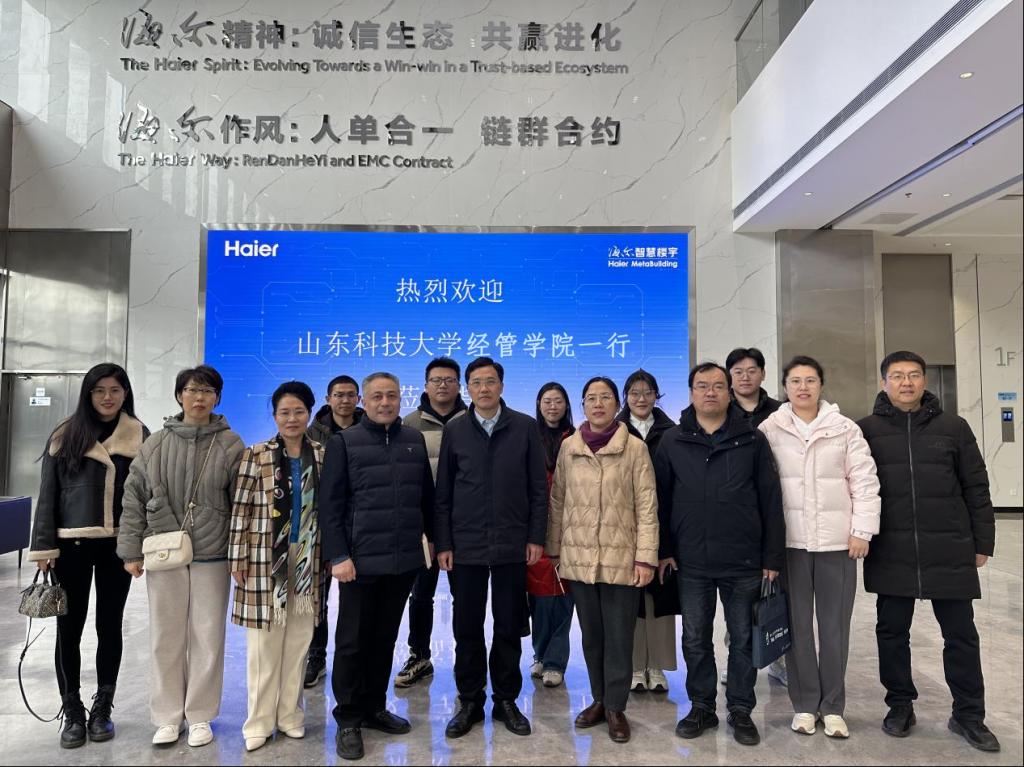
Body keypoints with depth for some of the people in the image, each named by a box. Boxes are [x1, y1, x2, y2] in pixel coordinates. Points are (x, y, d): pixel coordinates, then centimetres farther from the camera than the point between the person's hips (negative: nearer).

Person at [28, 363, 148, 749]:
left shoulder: (139, 437, 3)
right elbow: (47, 494, 3)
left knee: (109, 626, 10)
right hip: (71, 546, 0)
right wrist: (44, 546, -3)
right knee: (69, 629, 6)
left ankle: (102, 709, 23)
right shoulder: (65, 436, 3)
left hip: (117, 546, 0)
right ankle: (72, 714, 20)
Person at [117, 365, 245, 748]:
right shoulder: (155, 444, 3)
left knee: (207, 636, 6)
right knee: (165, 636, 10)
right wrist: (132, 551, 3)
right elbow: (134, 498, 6)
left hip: (212, 557, -2)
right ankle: (167, 716, 25)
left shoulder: (230, 445, -3)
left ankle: (200, 715, 22)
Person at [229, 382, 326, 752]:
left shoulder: (322, 455, 5)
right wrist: (237, 557, -7)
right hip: (266, 558, -2)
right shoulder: (256, 455, -2)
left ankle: (290, 715, 23)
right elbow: (241, 508, -4)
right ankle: (260, 721, 16)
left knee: (298, 643, 10)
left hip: (307, 560, 3)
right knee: (264, 645, 3)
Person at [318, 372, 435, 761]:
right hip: (360, 561, -4)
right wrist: (338, 555, -13)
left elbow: (427, 496, 13)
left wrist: (437, 539, 11)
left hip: (404, 561, 4)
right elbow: (329, 505, -7)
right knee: (352, 642, 6)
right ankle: (348, 720, 20)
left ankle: (374, 707, 31)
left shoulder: (415, 440, 8)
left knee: (385, 639, 15)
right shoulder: (344, 442, -3)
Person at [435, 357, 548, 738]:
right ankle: (470, 701, 25)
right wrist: (443, 544, 0)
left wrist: (536, 537, -3)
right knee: (467, 628, 9)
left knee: (509, 628, 10)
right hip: (465, 546, 1)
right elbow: (443, 492, 4)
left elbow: (539, 488, 2)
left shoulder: (525, 427, 0)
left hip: (512, 546, 0)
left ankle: (506, 700, 26)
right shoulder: (454, 431, 3)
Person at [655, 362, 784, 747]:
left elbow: (770, 501, 0)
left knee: (743, 639, 11)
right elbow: (661, 500, 6)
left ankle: (741, 710, 27)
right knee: (695, 640, 12)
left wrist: (773, 556, -3)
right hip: (691, 563, 1)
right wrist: (664, 550, 2)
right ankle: (701, 707, 28)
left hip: (743, 562, -1)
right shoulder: (672, 442, 3)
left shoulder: (752, 439, 0)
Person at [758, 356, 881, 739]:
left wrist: (862, 531, -5)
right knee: (796, 623, 8)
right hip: (789, 539, 0)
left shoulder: (845, 428, 3)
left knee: (835, 624, 8)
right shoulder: (770, 429, 1)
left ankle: (833, 706, 22)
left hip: (836, 539, 1)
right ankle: (804, 703, 22)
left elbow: (864, 482, 1)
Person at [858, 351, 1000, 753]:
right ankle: (900, 705, 26)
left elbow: (976, 489, 6)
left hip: (950, 553, 1)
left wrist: (982, 543, 5)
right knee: (892, 632, 10)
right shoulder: (866, 429, 0)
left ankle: (968, 715, 25)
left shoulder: (953, 427, 3)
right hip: (890, 554, 0)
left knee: (961, 635, 9)